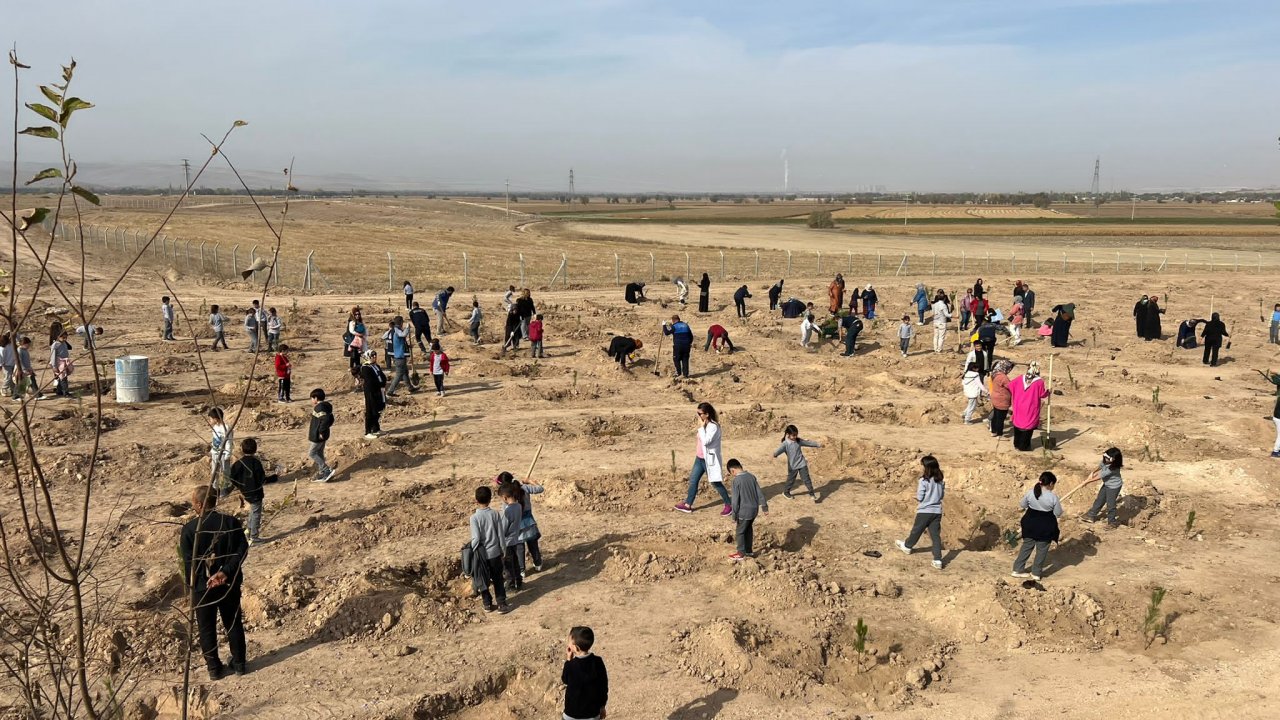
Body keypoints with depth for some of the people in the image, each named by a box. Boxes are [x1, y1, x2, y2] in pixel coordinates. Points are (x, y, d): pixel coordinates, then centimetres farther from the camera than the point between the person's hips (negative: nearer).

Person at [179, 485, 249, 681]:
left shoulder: (190, 529, -14)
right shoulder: (231, 523, -8)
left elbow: (188, 562, -11)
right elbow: (241, 551, -12)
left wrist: (190, 587, 0)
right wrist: (225, 572, -15)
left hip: (201, 587, -2)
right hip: (229, 584, 2)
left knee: (207, 628, 13)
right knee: (233, 624, 16)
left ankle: (214, 668, 22)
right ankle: (239, 664, 25)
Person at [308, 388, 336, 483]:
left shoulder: (319, 408, -21)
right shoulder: (326, 406, 9)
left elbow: (325, 419, -33)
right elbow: (331, 420, 17)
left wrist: (321, 431, -24)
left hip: (318, 436, -10)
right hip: (323, 435, 10)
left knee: (311, 453, -2)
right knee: (319, 453, 16)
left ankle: (328, 471, -7)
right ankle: (321, 474, 22)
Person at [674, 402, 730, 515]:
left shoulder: (713, 426, -23)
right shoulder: (704, 425, 5)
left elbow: (705, 441, -31)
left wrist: (701, 427, -25)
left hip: (709, 459, -9)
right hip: (700, 458, 9)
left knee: (716, 483, 2)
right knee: (693, 480, 13)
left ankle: (729, 505, 15)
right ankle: (688, 505, 23)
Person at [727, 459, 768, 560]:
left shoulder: (736, 480, -16)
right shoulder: (751, 476, 3)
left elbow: (735, 499, -16)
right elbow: (759, 493, 6)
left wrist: (734, 515, -9)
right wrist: (764, 506, 14)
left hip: (744, 511, -7)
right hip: (754, 509, 7)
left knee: (739, 532, 7)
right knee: (749, 530, 20)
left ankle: (741, 553, 15)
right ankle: (749, 551, 29)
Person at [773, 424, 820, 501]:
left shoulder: (798, 441, 0)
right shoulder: (785, 444, -15)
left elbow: (808, 443, 13)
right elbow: (780, 449, -33)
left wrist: (818, 444, 21)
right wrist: (775, 454, -53)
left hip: (802, 464, 3)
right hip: (793, 466, -3)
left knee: (806, 479, 0)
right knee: (791, 480, 11)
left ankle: (812, 494, 7)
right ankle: (786, 492, 34)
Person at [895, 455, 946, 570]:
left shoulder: (924, 480, -17)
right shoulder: (940, 480, 3)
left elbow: (919, 498, -14)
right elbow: (942, 495, 13)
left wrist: (917, 489, 3)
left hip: (924, 511, -5)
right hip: (937, 511, 5)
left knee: (916, 530, 17)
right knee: (935, 535, 4)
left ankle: (907, 546, 40)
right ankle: (938, 560, -1)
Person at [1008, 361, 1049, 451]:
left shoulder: (1020, 378, -3)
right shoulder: (1039, 381, -15)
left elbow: (1010, 384, 3)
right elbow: (1042, 394, -9)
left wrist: (1016, 394, 19)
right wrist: (1047, 391, 11)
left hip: (1019, 407, 4)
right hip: (1031, 409, -4)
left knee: (1018, 424, 16)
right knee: (1028, 426, 7)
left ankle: (1017, 444, 26)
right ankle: (1024, 446, 12)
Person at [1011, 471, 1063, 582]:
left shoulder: (1030, 493, -9)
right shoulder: (1053, 497, -18)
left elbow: (1022, 505, 5)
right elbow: (1058, 514, -8)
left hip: (1030, 523, 3)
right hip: (1045, 526, -3)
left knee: (1027, 546, 17)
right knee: (1042, 549, 13)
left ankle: (1018, 570, 19)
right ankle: (1036, 573, 19)